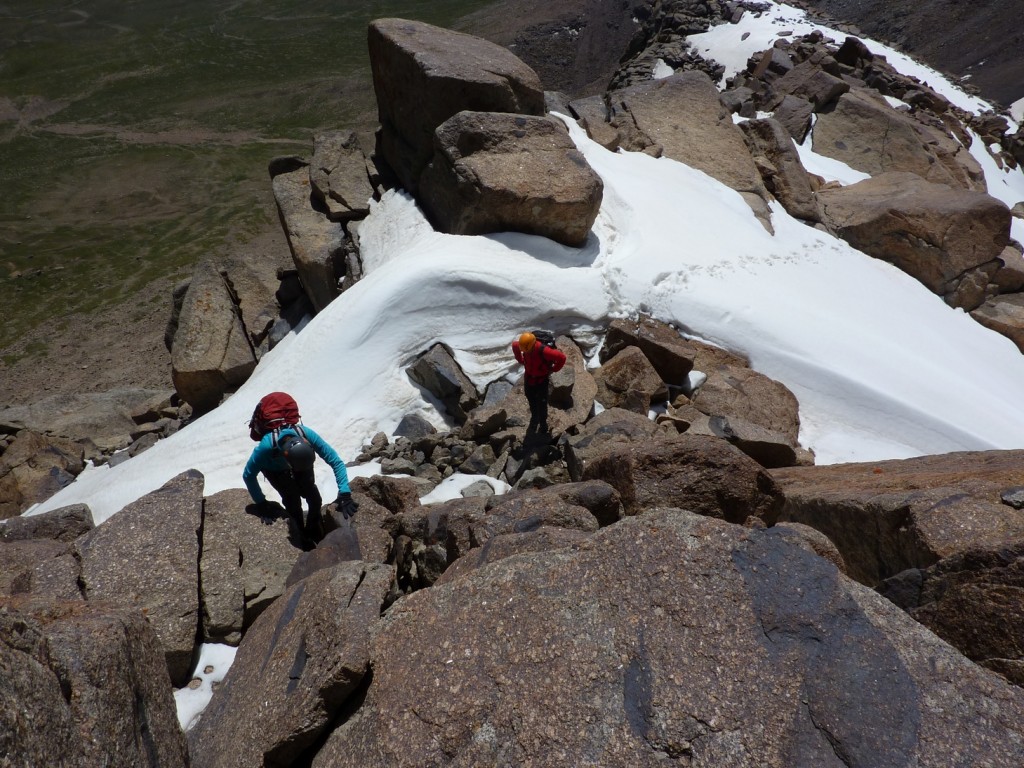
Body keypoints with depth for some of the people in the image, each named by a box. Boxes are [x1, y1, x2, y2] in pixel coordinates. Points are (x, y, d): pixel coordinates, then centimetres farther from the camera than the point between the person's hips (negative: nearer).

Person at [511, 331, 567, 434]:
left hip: (542, 380, -5)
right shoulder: (523, 346, -18)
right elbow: (514, 344, 7)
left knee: (542, 405, 7)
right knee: (532, 403, 20)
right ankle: (534, 421, 44)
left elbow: (562, 357, -31)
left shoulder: (543, 351, -35)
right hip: (529, 378, 5)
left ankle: (543, 425, 27)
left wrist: (553, 369, -17)